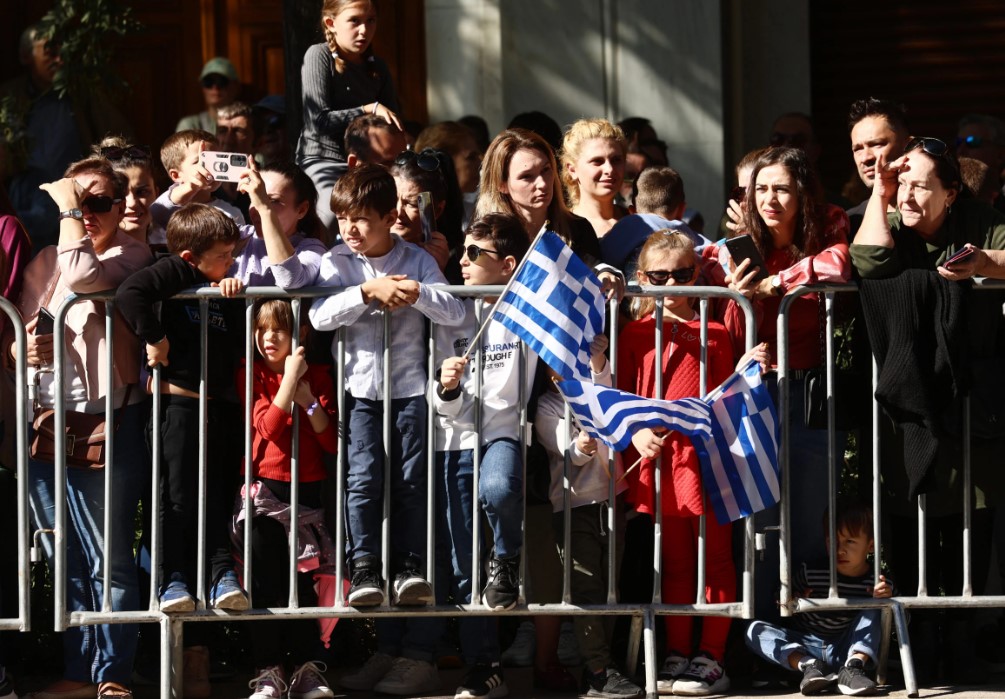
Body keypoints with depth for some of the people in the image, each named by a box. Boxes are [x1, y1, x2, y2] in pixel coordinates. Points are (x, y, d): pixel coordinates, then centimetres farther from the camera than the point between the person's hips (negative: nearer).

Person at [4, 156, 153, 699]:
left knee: (108, 556, -5)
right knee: (65, 558, 10)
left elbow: (83, 277, -22)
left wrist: (70, 210, -11)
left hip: (105, 419, -6)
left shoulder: (131, 257, -2)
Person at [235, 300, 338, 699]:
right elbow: (267, 427, -15)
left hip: (309, 491, 1)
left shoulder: (318, 376, 4)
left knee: (301, 582, 4)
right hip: (265, 491, -1)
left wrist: (307, 398, -15)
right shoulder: (252, 374, 0)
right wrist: (290, 378, -18)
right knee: (266, 585, -3)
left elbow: (332, 441, -3)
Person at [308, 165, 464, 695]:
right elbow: (319, 315, -13)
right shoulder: (336, 262, 3)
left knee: (411, 482, -7)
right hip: (361, 389, 0)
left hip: (409, 387, 0)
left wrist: (416, 292, -23)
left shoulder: (417, 261, 2)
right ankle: (364, 569, -14)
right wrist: (367, 291, -23)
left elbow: (455, 313, -7)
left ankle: (412, 568, -6)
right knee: (364, 476, -15)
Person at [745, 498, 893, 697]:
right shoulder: (810, 571, -4)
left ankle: (853, 667, -33)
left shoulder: (878, 582, -7)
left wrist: (887, 599, -25)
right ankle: (809, 665, -35)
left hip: (846, 650, -1)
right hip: (804, 647, 1)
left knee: (875, 608, -18)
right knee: (755, 630, -17)